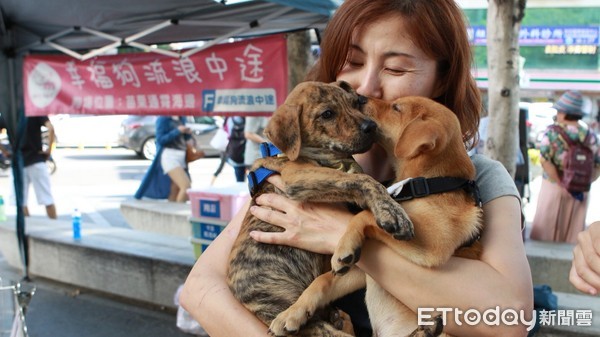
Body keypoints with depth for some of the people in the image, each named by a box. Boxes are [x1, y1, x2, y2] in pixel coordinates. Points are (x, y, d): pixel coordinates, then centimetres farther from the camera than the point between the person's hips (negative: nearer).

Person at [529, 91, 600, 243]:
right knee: (573, 229, 13)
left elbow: (545, 161, -18)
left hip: (553, 186, -3)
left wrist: (563, 186, -15)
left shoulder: (552, 132, -10)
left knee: (547, 230, 7)